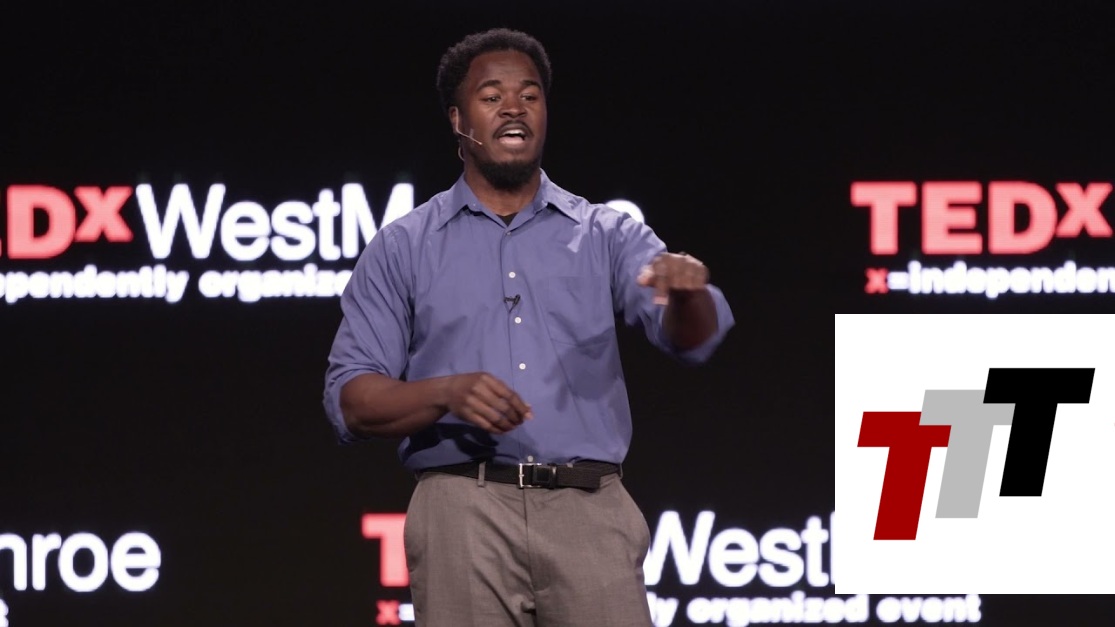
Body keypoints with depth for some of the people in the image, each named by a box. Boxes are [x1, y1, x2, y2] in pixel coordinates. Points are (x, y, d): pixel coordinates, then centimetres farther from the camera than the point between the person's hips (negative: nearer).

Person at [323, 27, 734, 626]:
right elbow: (350, 400, 5)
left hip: (589, 512, 0)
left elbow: (691, 335, -3)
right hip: (465, 512, 0)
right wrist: (447, 392, -14)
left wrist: (685, 292, -28)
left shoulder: (608, 236, 13)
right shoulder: (401, 249, 11)